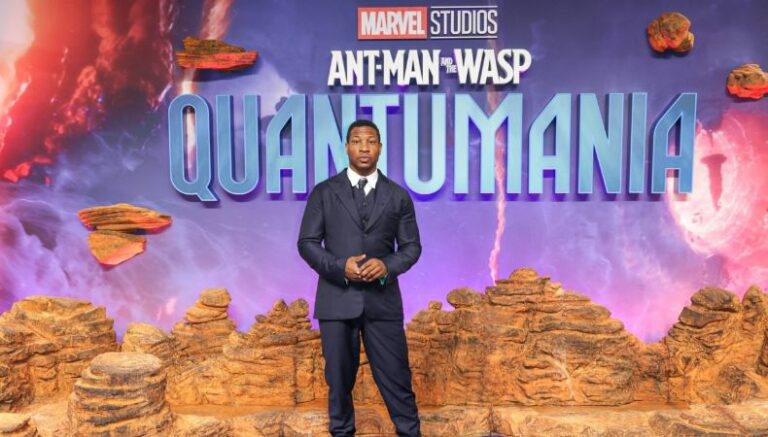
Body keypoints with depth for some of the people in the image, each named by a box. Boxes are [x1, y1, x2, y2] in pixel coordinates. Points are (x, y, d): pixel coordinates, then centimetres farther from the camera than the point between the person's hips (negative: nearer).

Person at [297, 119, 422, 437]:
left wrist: (388, 265, -13)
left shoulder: (398, 196, 7)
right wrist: (339, 266, -15)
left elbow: (412, 246, 7)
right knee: (339, 377, 11)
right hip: (337, 298, 0)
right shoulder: (324, 192, 4)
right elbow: (307, 242, 1)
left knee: (395, 375, 6)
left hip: (383, 299, 0)